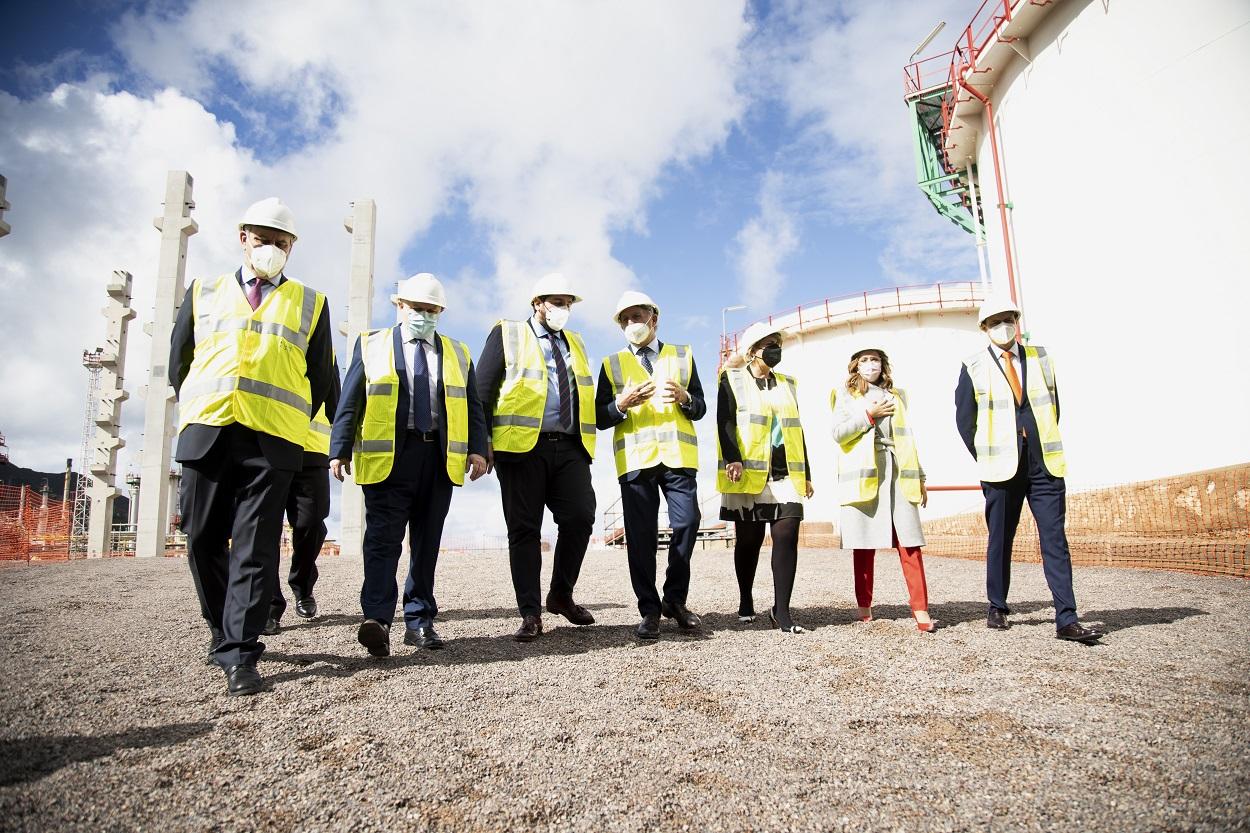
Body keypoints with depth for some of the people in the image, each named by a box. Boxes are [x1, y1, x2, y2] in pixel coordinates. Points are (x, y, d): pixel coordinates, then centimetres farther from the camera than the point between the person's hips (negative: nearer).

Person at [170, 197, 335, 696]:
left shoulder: (310, 303, 16)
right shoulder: (204, 293, 19)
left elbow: (320, 377, 16)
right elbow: (178, 359, 22)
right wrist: (195, 411, 17)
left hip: (272, 439, -2)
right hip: (205, 431, 2)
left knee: (255, 547, -6)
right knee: (203, 539, 6)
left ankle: (239, 653, -4)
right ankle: (222, 630, 25)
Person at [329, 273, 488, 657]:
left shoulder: (457, 353, 18)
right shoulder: (371, 344, 12)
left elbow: (472, 406, 12)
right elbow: (350, 401, 6)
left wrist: (478, 449, -1)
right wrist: (340, 450, -2)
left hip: (439, 457, 3)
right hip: (387, 455, -2)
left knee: (427, 542, 6)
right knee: (383, 538, -11)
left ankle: (419, 621, 12)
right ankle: (376, 620, -16)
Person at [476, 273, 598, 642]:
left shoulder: (575, 343, 22)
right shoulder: (507, 334, 7)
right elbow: (482, 389, 0)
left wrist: (585, 443, 12)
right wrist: (482, 442, -10)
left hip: (570, 448, 4)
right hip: (522, 446, -4)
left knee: (580, 517, -9)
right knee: (524, 529, 0)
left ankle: (561, 594, 12)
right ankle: (530, 614, 9)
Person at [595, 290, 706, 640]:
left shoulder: (682, 356, 18)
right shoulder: (613, 364, 15)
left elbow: (700, 408, 14)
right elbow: (600, 417, 9)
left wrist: (684, 398, -8)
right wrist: (622, 404, -11)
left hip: (678, 454, 1)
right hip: (635, 457, 0)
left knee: (686, 523, -7)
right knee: (641, 534, -3)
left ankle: (675, 600, 12)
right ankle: (649, 609, 7)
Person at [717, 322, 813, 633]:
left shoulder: (787, 384, 20)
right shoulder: (732, 379, 6)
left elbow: (797, 430, 20)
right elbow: (725, 422, -6)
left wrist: (806, 474, 17)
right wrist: (732, 459, -20)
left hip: (786, 474, 4)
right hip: (748, 474, -4)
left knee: (787, 536, -7)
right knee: (749, 540, 4)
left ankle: (781, 610, -2)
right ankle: (745, 601, 22)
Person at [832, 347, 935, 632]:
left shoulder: (896, 395, 21)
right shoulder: (847, 397, 12)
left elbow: (907, 437, 18)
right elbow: (838, 433, -3)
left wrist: (919, 476, 14)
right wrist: (869, 415, -6)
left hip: (897, 473, 2)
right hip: (863, 475, -2)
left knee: (910, 542, -7)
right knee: (864, 544, 1)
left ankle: (920, 609, -7)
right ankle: (864, 606, 10)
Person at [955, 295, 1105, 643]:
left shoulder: (1039, 357, 10)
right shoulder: (973, 367, 1)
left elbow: (1053, 405, 14)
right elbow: (964, 419, 3)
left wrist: (1045, 446, 9)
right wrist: (985, 458, 1)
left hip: (1044, 465, 2)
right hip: (1001, 468, -2)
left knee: (1055, 539, -2)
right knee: (1000, 540, 7)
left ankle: (1067, 620, -1)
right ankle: (997, 610, 20)